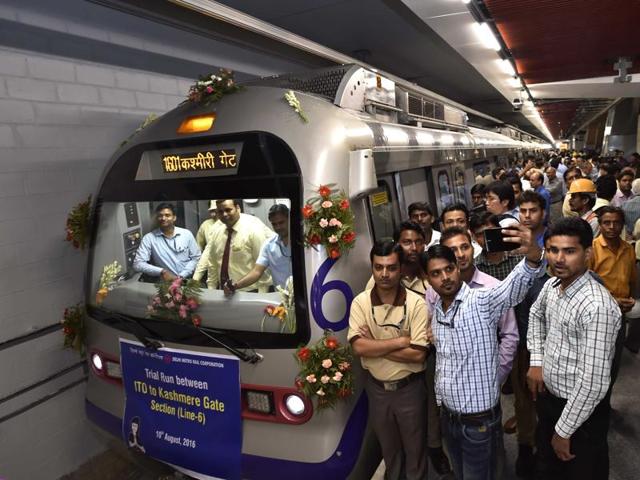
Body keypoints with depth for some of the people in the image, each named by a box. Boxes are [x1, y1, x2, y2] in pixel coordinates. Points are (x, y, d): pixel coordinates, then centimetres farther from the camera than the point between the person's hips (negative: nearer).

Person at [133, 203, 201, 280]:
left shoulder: (187, 234, 4)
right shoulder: (149, 238, 0)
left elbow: (196, 257, 6)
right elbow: (138, 264, -4)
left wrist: (182, 276, -6)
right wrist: (161, 271, -14)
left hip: (188, 280, 1)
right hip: (165, 283, 0)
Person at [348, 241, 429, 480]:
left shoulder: (417, 303, -18)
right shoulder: (360, 302, -11)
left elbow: (418, 354, -22)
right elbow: (358, 347, -19)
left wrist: (374, 344, -20)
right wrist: (400, 340, -22)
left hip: (409, 387, -2)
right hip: (376, 387, 3)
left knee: (415, 448, 18)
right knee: (388, 446, 25)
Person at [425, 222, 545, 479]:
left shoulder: (481, 301, -18)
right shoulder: (435, 311, 2)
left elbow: (516, 284, -38)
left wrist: (533, 255, -57)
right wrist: (440, 401, 14)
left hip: (479, 420, -6)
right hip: (448, 417, 6)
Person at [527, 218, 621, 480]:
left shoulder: (596, 306, -30)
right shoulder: (551, 285, -5)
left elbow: (593, 381, -28)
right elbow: (536, 315, 18)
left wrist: (564, 431, -19)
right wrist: (536, 362, 7)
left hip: (581, 411, -7)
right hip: (548, 397, 7)